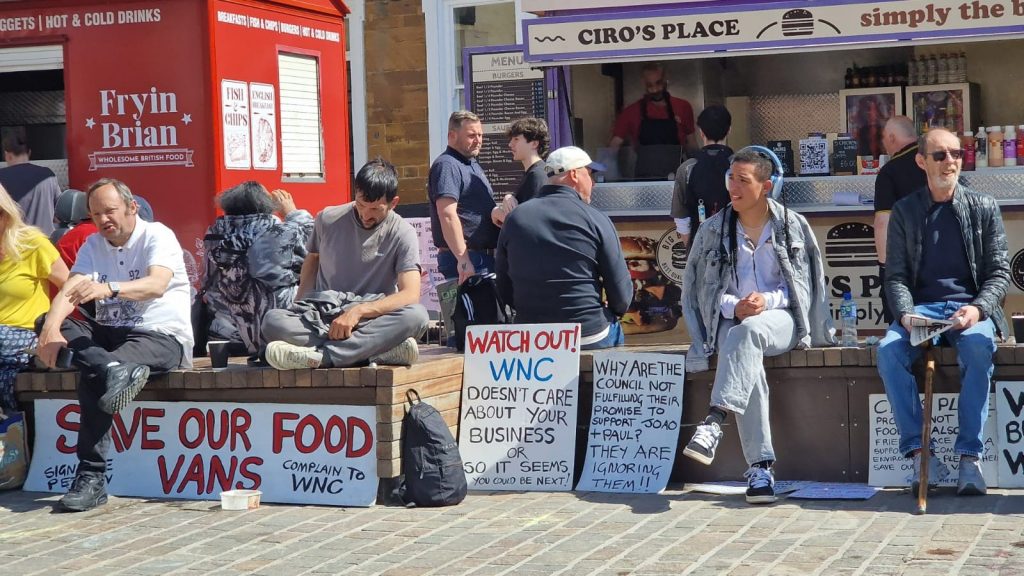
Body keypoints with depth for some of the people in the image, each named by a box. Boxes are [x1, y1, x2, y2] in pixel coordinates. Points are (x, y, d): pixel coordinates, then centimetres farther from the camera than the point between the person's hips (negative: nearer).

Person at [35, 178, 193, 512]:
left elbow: (156, 285, -26)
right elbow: (69, 291, -5)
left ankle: (92, 478, -33)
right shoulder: (94, 246, 12)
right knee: (46, 322, -19)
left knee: (92, 375, -34)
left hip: (163, 337, -7)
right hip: (110, 334, 7)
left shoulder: (157, 236, -5)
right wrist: (51, 329, -27)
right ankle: (116, 369, -43)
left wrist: (108, 288, -45)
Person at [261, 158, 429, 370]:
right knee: (273, 321, -31)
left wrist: (359, 311, -27)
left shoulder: (403, 233, -3)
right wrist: (300, 308, 6)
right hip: (321, 318, 2)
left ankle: (318, 355, -41)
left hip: (372, 321, -2)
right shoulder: (328, 219, 5)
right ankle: (379, 350, -37)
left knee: (417, 315, -35)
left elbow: (411, 295, -14)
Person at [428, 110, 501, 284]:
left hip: (485, 256, 10)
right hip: (465, 258, -10)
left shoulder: (473, 164, 20)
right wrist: (463, 260, -29)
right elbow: (448, 215, -24)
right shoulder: (447, 166, -13)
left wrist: (495, 211, 13)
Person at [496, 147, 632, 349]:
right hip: (591, 337, -4)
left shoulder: (515, 219, 5)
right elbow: (621, 292, -4)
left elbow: (503, 289, 9)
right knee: (614, 327, 25)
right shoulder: (596, 220, -5)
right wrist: (613, 312, 18)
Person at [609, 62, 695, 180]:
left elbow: (690, 145, 13)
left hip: (676, 177, 1)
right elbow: (614, 145, 1)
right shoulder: (632, 112, 4)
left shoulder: (683, 107, 7)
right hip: (644, 178, -1)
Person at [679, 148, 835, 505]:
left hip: (780, 319, -1)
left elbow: (803, 285, 5)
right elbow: (701, 289, 8)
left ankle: (714, 421, -49)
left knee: (748, 332, -39)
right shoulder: (713, 230, 11)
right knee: (746, 361, -34)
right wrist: (735, 307, -11)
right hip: (732, 321, 1)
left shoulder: (793, 226, 8)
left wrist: (768, 300, -14)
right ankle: (760, 466, -39)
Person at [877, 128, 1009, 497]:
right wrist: (906, 314, -14)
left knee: (977, 346, -36)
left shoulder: (983, 208, 10)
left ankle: (970, 457, -32)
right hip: (922, 307, 1)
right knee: (888, 350, -31)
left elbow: (999, 273, 5)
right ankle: (920, 454, -27)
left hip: (970, 307, -1)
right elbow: (895, 275, 6)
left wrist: (978, 309, -15)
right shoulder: (904, 211, 11)